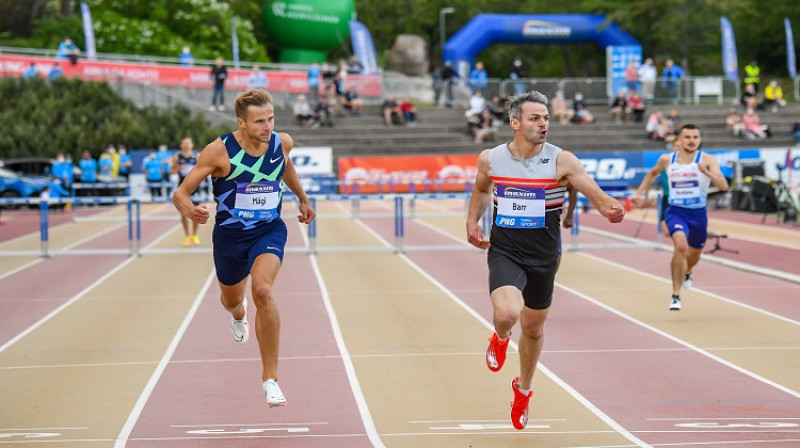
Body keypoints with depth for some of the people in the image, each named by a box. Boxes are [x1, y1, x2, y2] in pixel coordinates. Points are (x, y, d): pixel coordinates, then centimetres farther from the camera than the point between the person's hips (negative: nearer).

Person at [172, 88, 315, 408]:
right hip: (230, 235, 0)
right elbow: (180, 193, -20)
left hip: (269, 230, 0)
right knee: (231, 300, 23)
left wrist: (302, 197, 27)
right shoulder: (219, 151, -22)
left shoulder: (282, 142, -11)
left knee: (263, 291, -28)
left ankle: (270, 378, -21)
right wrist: (190, 210, -42)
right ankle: (238, 314, 67)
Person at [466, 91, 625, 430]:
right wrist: (472, 221, 5)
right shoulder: (490, 159, -4)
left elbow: (597, 196, -17)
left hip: (543, 258, 1)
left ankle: (523, 390, 44)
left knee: (533, 329, 16)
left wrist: (611, 209, -39)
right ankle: (500, 338, 12)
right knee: (507, 313, -28)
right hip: (504, 253, -1)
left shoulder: (561, 161, -11)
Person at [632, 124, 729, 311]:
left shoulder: (707, 160, -11)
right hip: (676, 212, -1)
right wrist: (639, 193, 15)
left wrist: (707, 173, -40)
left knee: (694, 255, 22)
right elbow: (653, 173, 21)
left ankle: (686, 272, 61)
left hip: (698, 213, 1)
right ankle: (676, 295, -21)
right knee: (681, 245, -30)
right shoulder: (667, 159, -2)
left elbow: (723, 186, -24)